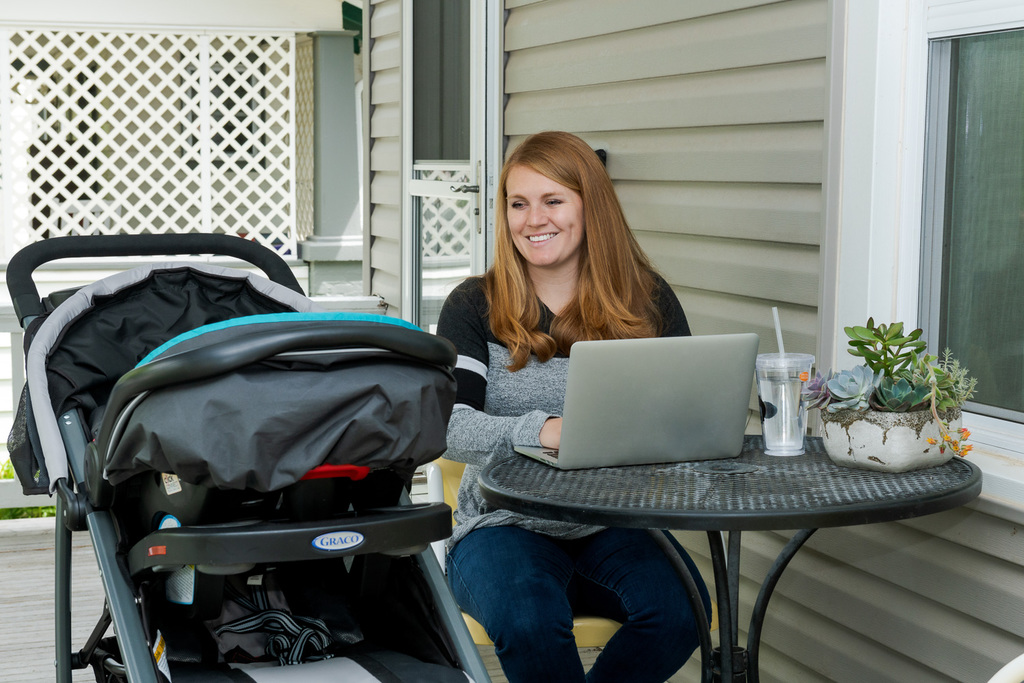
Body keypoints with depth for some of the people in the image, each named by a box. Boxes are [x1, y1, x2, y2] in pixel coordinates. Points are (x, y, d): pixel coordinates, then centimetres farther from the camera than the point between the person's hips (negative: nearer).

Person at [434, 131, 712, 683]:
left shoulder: (649, 301, 7)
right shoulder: (474, 306, 2)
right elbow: (447, 426, -12)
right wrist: (540, 430, -32)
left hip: (612, 525, 2)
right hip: (504, 526, -2)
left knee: (679, 609, -28)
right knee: (529, 621, -34)